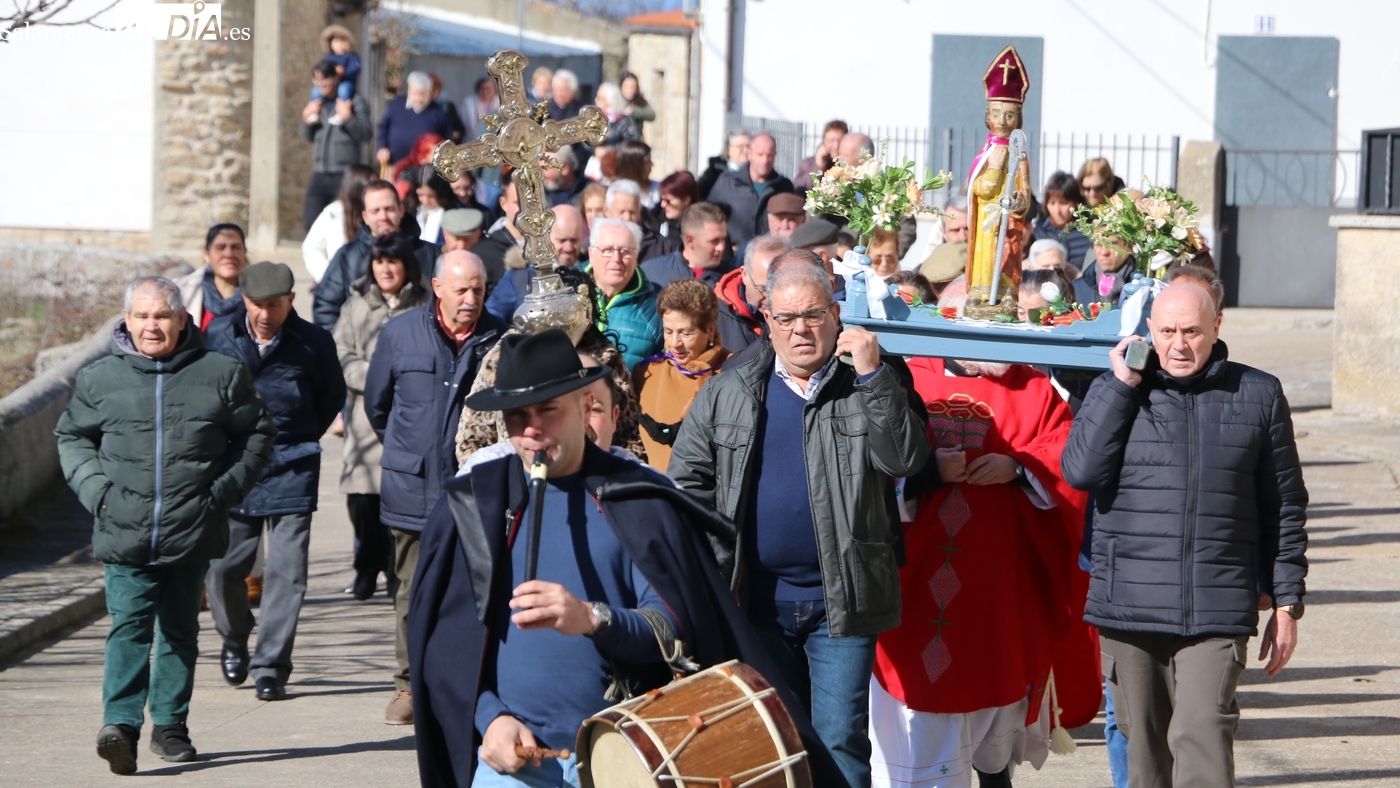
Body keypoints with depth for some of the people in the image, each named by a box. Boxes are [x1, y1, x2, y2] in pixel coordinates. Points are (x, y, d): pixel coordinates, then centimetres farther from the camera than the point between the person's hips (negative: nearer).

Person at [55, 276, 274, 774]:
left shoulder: (220, 374, 3)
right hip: (124, 532, -1)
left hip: (191, 531, 1)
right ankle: (121, 724, -20)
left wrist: (225, 489, 0)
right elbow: (71, 436, 16)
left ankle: (170, 725, 19)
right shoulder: (99, 378, 4)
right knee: (129, 623, -13)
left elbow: (256, 434, 11)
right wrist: (96, 488, 1)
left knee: (180, 630, 10)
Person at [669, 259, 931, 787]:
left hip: (842, 603, -3)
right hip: (759, 600, 3)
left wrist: (872, 375, -19)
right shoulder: (727, 394, 8)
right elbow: (689, 480, 9)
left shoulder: (869, 389, 2)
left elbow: (907, 459, -13)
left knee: (840, 741, -5)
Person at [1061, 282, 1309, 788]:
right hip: (1129, 607, 2)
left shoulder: (1259, 396, 7)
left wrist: (1286, 603, 9)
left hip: (1217, 611, -2)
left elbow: (1285, 506, 11)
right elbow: (1080, 472, -9)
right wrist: (1122, 385, -8)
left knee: (1202, 738, -15)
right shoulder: (1115, 390, 7)